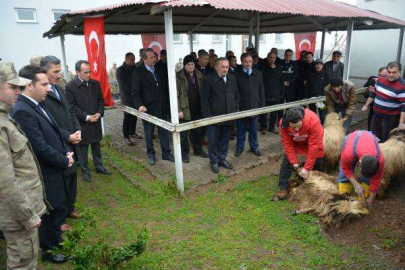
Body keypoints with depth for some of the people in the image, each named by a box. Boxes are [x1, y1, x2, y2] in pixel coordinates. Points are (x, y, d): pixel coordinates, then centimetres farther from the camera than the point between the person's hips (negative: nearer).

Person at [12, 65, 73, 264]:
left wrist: (67, 152, -1)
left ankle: (55, 239, 46)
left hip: (54, 169, 9)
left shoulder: (37, 105, 3)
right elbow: (40, 148, -27)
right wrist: (64, 161, -14)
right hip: (45, 173, -9)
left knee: (57, 208, 24)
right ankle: (48, 250, 33)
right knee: (49, 213, 11)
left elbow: (54, 133, 12)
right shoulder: (22, 111, -26)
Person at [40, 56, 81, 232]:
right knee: (61, 183, 7)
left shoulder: (60, 90, 10)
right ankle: (59, 219, 27)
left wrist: (78, 130, -2)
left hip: (71, 145, 8)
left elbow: (71, 112, 13)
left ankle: (69, 209, 42)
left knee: (72, 179, 21)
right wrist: (68, 136, -19)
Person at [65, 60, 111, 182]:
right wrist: (86, 117, -18)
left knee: (96, 147, 18)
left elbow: (101, 100, 9)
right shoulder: (70, 86, -12)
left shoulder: (95, 83, 3)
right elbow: (72, 107, -12)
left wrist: (99, 113, -8)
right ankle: (85, 171, 23)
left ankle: (99, 166, 33)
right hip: (81, 124, -4)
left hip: (96, 122, 4)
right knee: (83, 149, 9)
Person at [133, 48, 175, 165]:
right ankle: (150, 154, 24)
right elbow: (135, 92, -9)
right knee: (149, 133, 9)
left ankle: (166, 153, 21)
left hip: (162, 107, 4)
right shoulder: (138, 72, -6)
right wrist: (140, 105, -23)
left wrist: (167, 102, 7)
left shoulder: (159, 70, 9)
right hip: (148, 108, -4)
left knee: (164, 131, 9)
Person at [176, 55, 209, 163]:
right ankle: (184, 152, 22)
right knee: (184, 132, 9)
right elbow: (176, 95, -10)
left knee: (197, 131, 16)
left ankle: (198, 150, 33)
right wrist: (178, 110, -16)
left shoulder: (199, 75, 5)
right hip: (185, 110, -4)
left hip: (198, 109, 4)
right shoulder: (179, 77, -8)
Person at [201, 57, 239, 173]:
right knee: (213, 141, 8)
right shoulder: (208, 79, -9)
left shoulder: (232, 78, 6)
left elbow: (236, 95, 13)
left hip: (229, 116, 4)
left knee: (225, 140, 15)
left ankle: (222, 159, 32)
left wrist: (235, 110, 5)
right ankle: (214, 162, 25)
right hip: (214, 117, -4)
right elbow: (204, 99, -9)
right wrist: (208, 116, -14)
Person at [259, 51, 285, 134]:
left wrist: (282, 93, 8)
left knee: (275, 112, 6)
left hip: (276, 95, 3)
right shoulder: (263, 68, 1)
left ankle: (272, 127, 20)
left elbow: (282, 82, 12)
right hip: (265, 94, -3)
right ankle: (263, 127, 13)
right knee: (264, 112, 1)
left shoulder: (279, 69, 11)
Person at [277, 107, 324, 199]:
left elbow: (313, 146, -36)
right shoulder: (283, 124, -34)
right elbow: (287, 144, -22)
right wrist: (294, 162, -25)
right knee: (287, 161, -10)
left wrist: (307, 168, -32)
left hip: (313, 142, -1)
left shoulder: (313, 121, -43)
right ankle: (283, 188, -1)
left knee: (317, 164, 2)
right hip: (295, 143, 2)